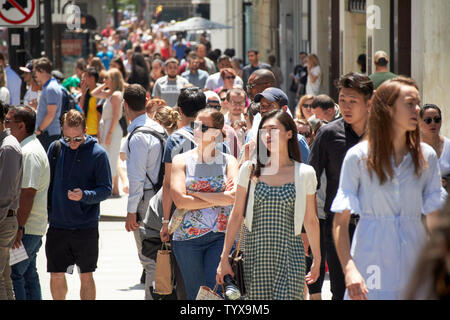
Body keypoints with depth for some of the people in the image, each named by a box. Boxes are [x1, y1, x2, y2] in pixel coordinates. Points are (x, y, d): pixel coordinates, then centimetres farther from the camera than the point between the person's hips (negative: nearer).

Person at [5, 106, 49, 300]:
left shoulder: (29, 153, -17)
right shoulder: (27, 148, 17)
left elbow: (28, 193, -22)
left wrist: (19, 228, -24)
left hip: (26, 228, -10)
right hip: (32, 228, 10)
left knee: (13, 274, -10)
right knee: (28, 275, 13)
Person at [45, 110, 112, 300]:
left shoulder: (97, 153, -7)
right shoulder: (55, 148, 4)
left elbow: (106, 189, -7)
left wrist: (84, 196, -25)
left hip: (86, 227, -3)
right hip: (57, 225, 3)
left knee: (86, 276, 5)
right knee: (56, 275, 6)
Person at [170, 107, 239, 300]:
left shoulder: (228, 161, 6)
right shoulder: (182, 161, 6)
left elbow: (234, 197, -11)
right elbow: (180, 201, -8)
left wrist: (195, 193, -8)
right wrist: (219, 199, -6)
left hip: (220, 235, -1)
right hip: (187, 237, 1)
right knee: (194, 293, 4)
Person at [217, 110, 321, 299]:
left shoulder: (305, 173, 4)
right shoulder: (250, 170, 5)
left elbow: (310, 220, 13)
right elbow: (236, 215, 8)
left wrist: (317, 260, 20)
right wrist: (224, 258, 6)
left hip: (290, 254, -1)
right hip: (256, 253, 1)